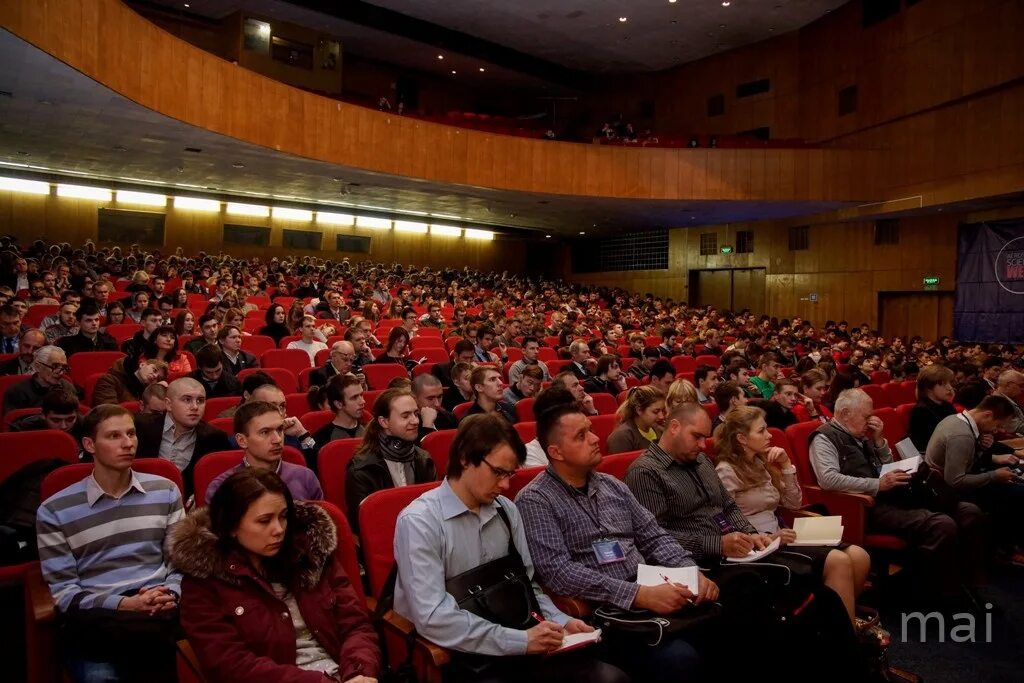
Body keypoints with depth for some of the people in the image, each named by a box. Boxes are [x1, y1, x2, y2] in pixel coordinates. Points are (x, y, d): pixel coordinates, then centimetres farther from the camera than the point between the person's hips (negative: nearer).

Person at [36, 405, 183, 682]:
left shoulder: (165, 491, 12)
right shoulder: (54, 511, 4)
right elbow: (62, 591, 1)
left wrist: (169, 595, -9)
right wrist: (124, 604, -13)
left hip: (161, 613, 2)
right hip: (95, 619, -2)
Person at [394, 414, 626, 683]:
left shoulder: (506, 510, 7)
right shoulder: (419, 521, -12)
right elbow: (433, 618, -19)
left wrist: (560, 622, -3)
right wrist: (519, 640, -19)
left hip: (517, 644, 6)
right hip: (463, 656, -6)